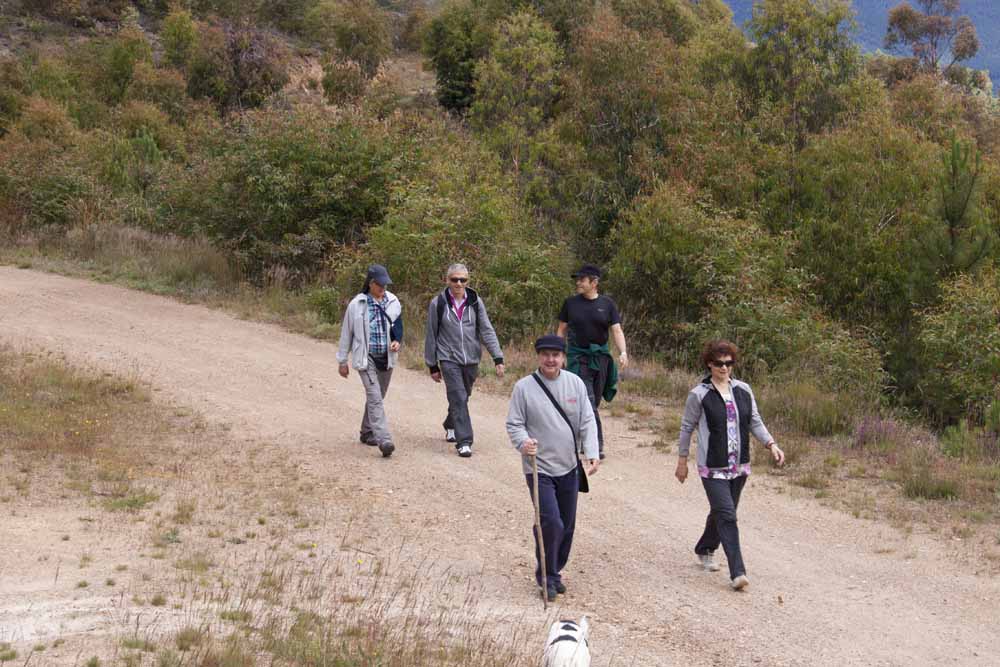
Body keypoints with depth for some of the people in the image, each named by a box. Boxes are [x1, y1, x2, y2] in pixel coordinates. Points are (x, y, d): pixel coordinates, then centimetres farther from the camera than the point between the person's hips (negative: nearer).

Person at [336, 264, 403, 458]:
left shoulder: (393, 302, 2)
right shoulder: (356, 305, -7)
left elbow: (398, 325, 11)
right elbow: (346, 333, 1)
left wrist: (397, 341, -12)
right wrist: (343, 361, 4)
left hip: (386, 358, 4)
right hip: (366, 358, -4)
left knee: (377, 397, 16)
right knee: (375, 398, -15)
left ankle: (367, 432, 34)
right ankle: (384, 440, -24)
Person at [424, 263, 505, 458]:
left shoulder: (475, 302, 2)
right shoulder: (438, 304, -3)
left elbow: (487, 331, 0)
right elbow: (431, 336, 4)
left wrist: (498, 358, -10)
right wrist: (432, 365, 5)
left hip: (471, 359, 3)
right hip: (449, 359, -3)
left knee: (462, 397, 16)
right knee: (458, 398, -14)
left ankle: (450, 426, 43)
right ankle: (464, 441, -14)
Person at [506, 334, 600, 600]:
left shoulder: (575, 383, 0)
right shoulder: (524, 387, -9)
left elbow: (587, 421, 2)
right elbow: (514, 424, -5)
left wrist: (592, 452, -11)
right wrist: (523, 442, -26)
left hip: (569, 468, 4)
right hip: (539, 468, -4)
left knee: (567, 526, 14)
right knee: (551, 523, -15)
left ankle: (554, 571, 33)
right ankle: (545, 574, 5)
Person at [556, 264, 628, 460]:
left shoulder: (607, 304, 3)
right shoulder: (571, 303, 3)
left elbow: (617, 330, -2)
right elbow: (562, 330, 9)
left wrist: (623, 352, -17)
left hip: (600, 357, 2)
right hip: (578, 357, -2)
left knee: (594, 401, 8)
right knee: (587, 402, -13)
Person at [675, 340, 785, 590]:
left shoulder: (743, 390, 4)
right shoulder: (699, 395, -7)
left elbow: (755, 422, 9)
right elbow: (687, 428, 1)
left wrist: (771, 444, -6)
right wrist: (682, 461, 4)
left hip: (739, 466, 5)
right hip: (713, 467, -5)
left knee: (721, 513, 17)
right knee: (727, 515, -13)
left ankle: (705, 550, 42)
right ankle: (737, 572, -14)